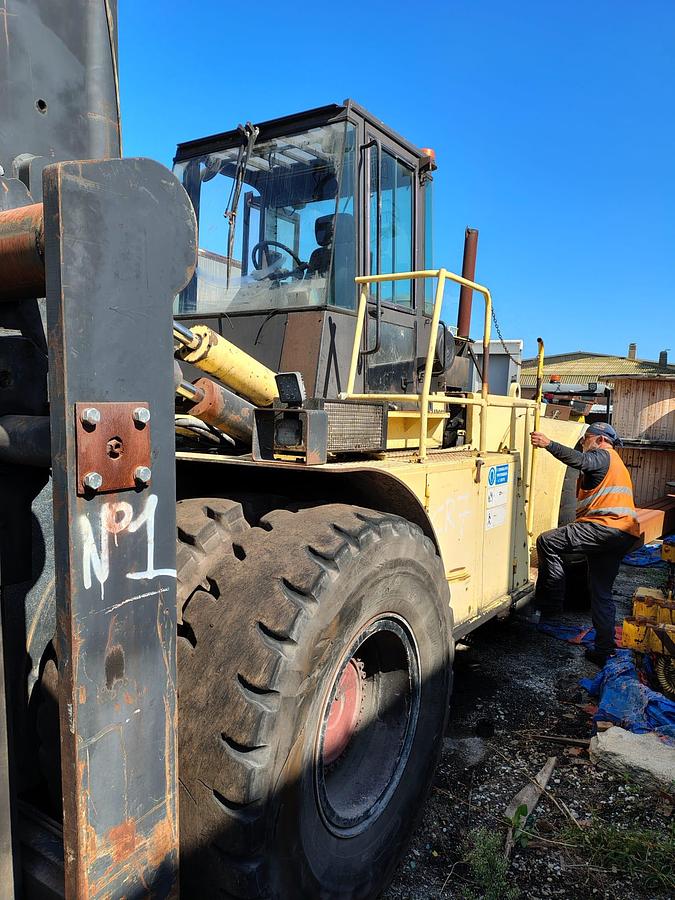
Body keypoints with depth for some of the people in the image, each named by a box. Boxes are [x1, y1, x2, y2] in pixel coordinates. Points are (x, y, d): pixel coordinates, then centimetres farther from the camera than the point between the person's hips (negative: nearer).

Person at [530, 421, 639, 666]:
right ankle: (604, 650, 17)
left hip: (606, 527, -11)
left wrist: (548, 444, -31)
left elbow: (580, 460, -23)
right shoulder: (616, 464, 34)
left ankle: (550, 601, -11)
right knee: (602, 592, 14)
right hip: (624, 535, 11)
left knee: (547, 542, -15)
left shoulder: (603, 456, 1)